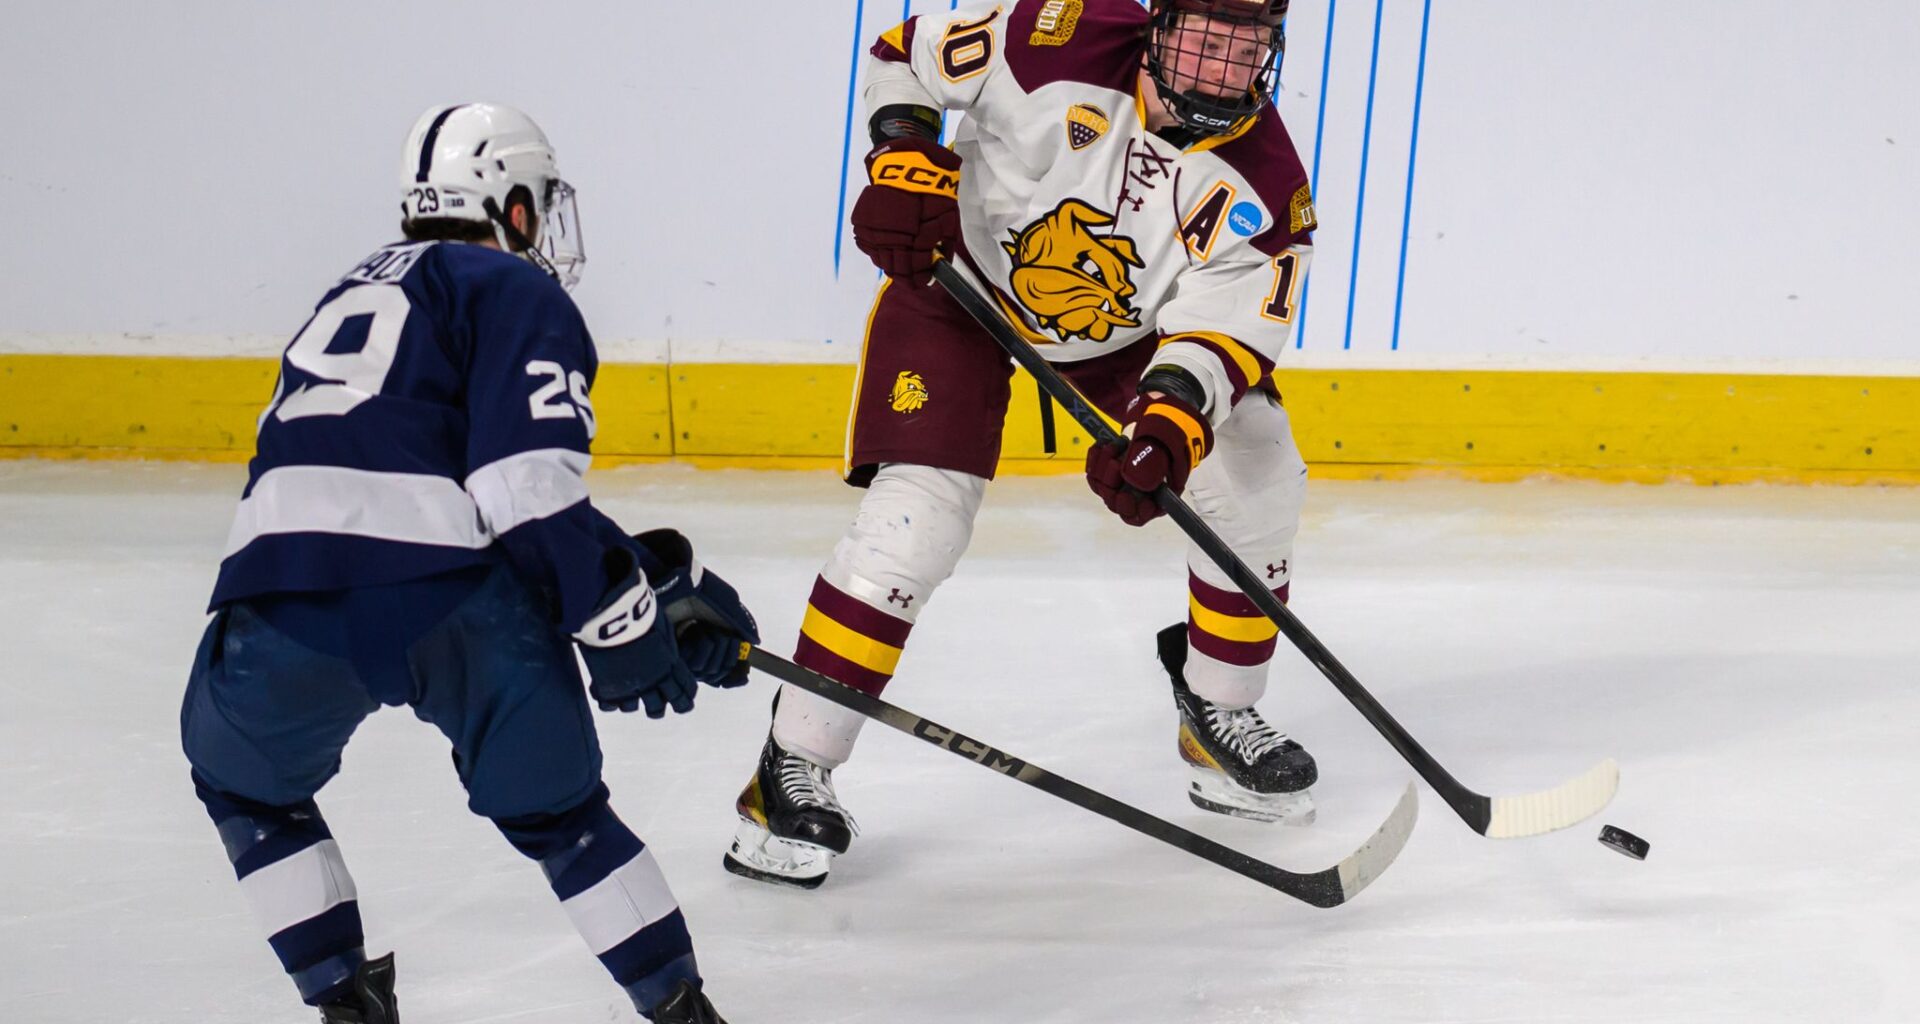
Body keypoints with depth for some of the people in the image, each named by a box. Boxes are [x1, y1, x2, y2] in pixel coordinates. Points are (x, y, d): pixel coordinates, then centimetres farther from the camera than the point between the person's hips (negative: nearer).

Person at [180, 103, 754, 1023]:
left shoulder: (357, 293, 35)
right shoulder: (516, 292, 13)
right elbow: (529, 489, -6)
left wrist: (650, 566, 37)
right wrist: (619, 620, 1)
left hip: (279, 596, 4)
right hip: (452, 601, -4)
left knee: (246, 785, 31)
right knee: (556, 814, 16)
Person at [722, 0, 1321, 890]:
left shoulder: (1264, 187, -19)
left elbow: (1220, 329, -25)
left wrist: (1168, 425, -43)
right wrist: (906, 170, -27)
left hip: (1124, 323, 4)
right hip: (959, 283, -4)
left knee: (1255, 474, -5)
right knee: (918, 514, -19)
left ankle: (1220, 716, 17)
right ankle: (793, 768, -11)